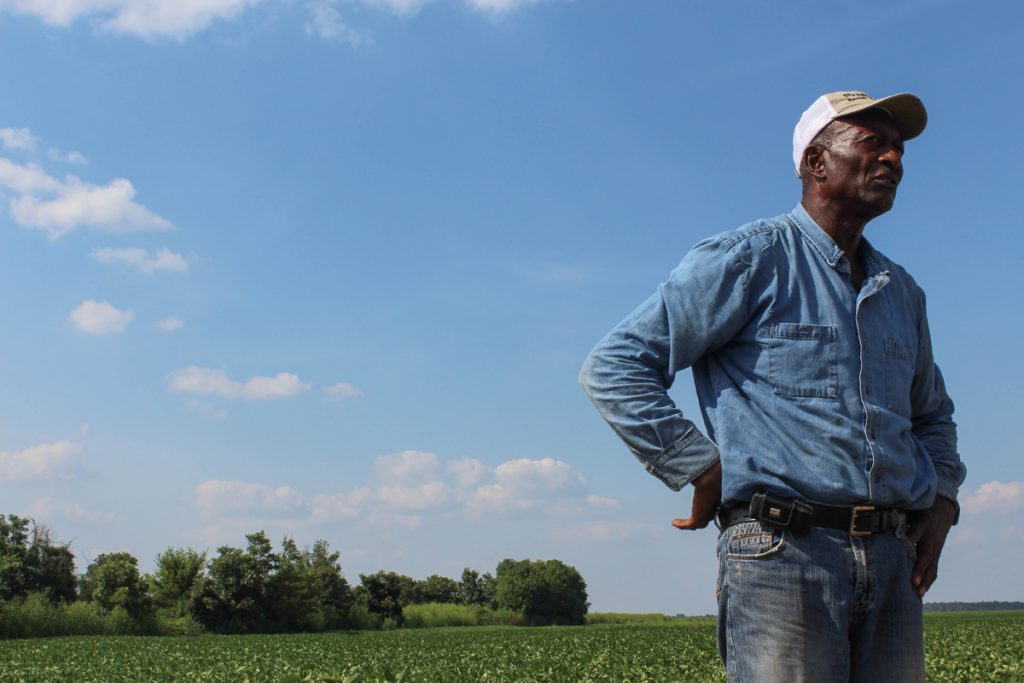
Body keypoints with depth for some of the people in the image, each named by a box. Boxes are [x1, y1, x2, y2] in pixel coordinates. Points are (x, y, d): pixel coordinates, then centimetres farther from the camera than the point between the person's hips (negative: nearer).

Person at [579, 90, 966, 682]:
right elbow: (614, 368, -7)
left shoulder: (902, 291, 20)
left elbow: (932, 413, 35)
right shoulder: (750, 259, -2)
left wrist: (942, 498, 17)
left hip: (894, 565, 7)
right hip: (784, 552, -6)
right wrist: (704, 469, -11)